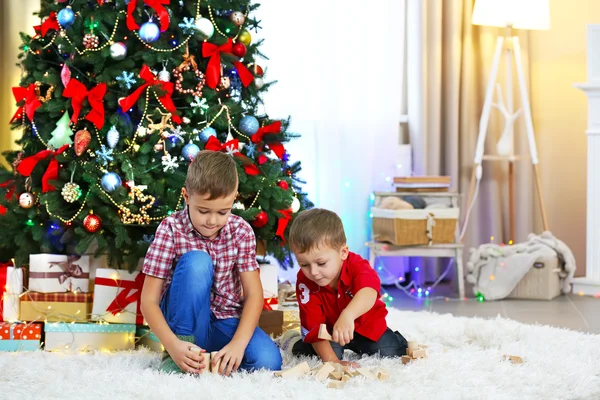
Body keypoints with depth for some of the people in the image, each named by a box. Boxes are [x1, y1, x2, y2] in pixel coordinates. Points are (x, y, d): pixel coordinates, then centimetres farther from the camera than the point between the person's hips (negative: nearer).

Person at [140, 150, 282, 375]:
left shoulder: (241, 232, -6)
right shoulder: (171, 229, -13)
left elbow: (254, 294, -10)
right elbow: (149, 300, -16)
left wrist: (238, 343, -28)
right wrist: (173, 345, -33)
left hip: (226, 323, 2)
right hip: (185, 321, -2)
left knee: (268, 360, -29)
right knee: (196, 262, -30)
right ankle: (177, 357, -22)